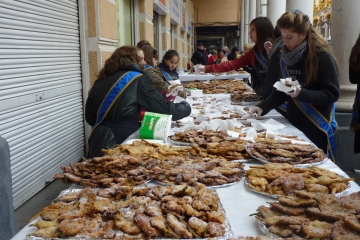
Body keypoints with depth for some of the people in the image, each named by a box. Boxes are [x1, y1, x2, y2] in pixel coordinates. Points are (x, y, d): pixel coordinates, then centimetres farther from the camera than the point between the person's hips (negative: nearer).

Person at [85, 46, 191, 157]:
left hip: (98, 142, 7)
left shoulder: (101, 79, 9)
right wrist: (185, 107, 11)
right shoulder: (137, 79, -8)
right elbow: (163, 109, -7)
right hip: (119, 143, -7)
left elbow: (90, 116, 14)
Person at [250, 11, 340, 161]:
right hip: (292, 122, 6)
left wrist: (302, 93, -27)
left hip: (316, 126, -5)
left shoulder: (322, 57, -14)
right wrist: (263, 106, -4)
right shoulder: (285, 57, 4)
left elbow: (332, 94, -14)